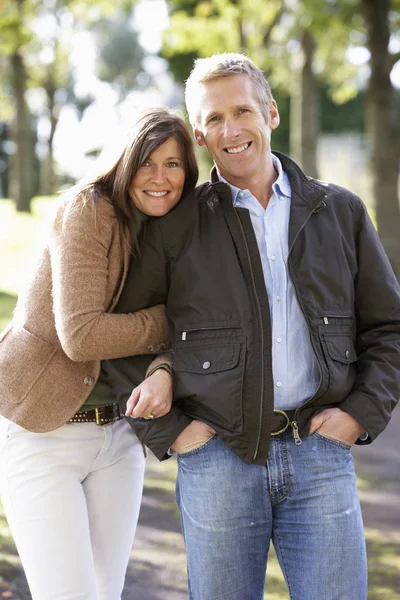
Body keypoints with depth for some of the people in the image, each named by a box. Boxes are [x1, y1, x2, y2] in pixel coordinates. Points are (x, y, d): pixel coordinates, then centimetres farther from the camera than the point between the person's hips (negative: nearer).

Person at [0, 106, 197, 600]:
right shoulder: (89, 210, -15)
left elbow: (173, 336, -6)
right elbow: (80, 335, -23)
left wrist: (163, 372, -28)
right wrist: (171, 321, -16)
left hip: (117, 435, 6)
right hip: (43, 433, -6)